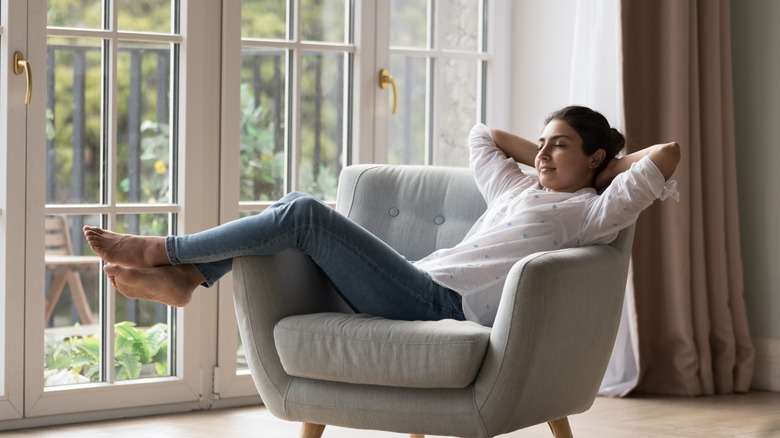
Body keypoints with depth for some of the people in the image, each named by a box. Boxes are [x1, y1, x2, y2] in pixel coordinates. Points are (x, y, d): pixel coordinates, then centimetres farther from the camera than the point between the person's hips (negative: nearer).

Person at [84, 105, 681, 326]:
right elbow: (480, 137, 41)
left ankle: (161, 250, -5)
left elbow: (668, 154, -8)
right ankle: (182, 276, 0)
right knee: (298, 209, 2)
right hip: (421, 290, 9)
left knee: (304, 214, -16)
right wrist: (542, 154, 34)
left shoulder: (593, 212, 3)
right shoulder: (520, 190, 27)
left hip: (444, 305, -9)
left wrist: (608, 165, 10)